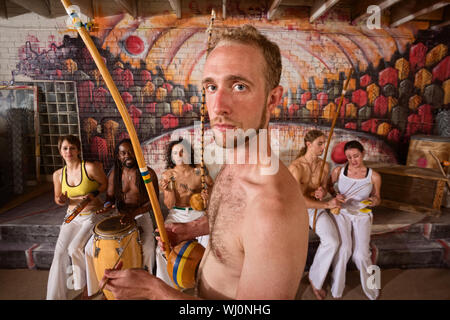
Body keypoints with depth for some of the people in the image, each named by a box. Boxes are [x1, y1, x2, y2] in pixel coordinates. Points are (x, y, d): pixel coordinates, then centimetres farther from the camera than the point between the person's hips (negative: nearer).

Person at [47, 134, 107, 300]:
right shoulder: (58, 174, 2)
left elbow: (105, 184, -1)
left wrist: (93, 194, -18)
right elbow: (58, 198, 14)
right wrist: (62, 200, -10)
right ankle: (55, 295, 3)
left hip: (92, 215, -4)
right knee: (59, 252, -10)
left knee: (74, 248, -19)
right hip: (72, 216, 5)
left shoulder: (90, 167, -13)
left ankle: (81, 280, 12)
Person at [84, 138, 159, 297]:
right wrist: (108, 206, -18)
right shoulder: (115, 174, 2)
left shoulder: (148, 173, -8)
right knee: (91, 247, -10)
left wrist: (134, 213, -27)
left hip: (141, 215, -3)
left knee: (147, 250, -26)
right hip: (118, 215, 4)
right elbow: (110, 196, 7)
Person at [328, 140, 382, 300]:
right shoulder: (339, 171, -2)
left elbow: (377, 197, 12)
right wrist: (336, 196, -7)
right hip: (341, 211, 0)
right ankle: (336, 290, 1)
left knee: (361, 255, -14)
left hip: (362, 214, 1)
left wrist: (375, 201, -11)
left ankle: (370, 288, 17)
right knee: (343, 249, -21)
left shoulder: (374, 176, -1)